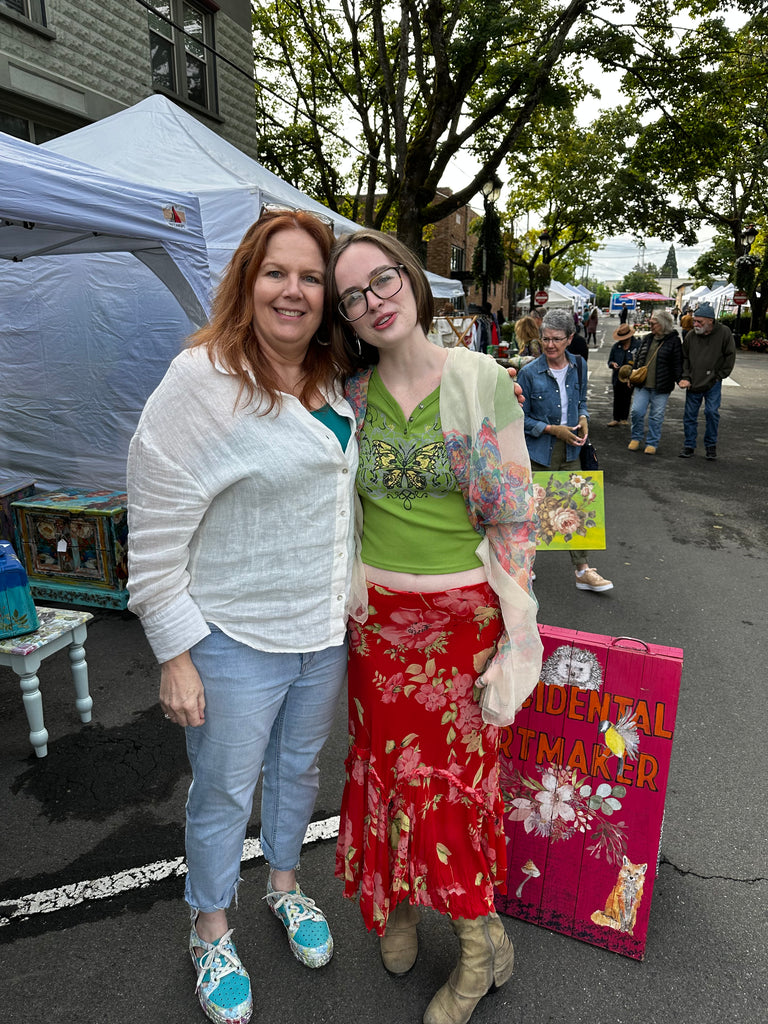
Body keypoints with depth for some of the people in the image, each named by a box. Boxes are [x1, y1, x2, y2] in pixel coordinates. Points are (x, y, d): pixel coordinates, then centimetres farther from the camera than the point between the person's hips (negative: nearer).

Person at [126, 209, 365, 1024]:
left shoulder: (338, 385, 4)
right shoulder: (202, 382, -17)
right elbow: (155, 534, -17)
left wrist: (355, 596, 15)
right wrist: (175, 655, -15)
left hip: (326, 631, 6)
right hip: (234, 640, -6)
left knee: (299, 768, 24)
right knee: (223, 790, 14)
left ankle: (283, 881, 52)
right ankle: (210, 930, 42)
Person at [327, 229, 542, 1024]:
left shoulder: (479, 378, -8)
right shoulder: (352, 397, 2)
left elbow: (517, 513, -9)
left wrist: (519, 639, -11)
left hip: (462, 612, -3)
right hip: (378, 614, 3)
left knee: (453, 771, 6)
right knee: (386, 762, 14)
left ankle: (478, 938, 31)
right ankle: (396, 899, 41)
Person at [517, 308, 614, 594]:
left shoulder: (578, 366, 3)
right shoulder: (529, 373, -12)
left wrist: (583, 418, -2)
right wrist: (552, 429, -16)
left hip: (569, 451, 4)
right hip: (537, 452, -4)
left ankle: (583, 571, 16)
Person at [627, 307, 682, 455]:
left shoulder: (674, 341, -4)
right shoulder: (647, 339, 11)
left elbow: (677, 364, -4)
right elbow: (637, 359, 18)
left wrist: (679, 380, -12)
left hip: (661, 387, -4)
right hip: (642, 384, 4)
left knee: (656, 416, 4)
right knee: (636, 411, -2)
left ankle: (652, 443, 16)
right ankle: (636, 438, 18)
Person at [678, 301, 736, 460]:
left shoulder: (724, 332, -8)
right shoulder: (690, 336, -2)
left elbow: (730, 356, -1)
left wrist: (719, 376, -3)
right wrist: (685, 377, -3)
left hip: (713, 384, -2)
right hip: (693, 384, 2)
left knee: (712, 413, -3)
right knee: (690, 414, 5)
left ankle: (711, 445, 14)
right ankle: (689, 445, 17)